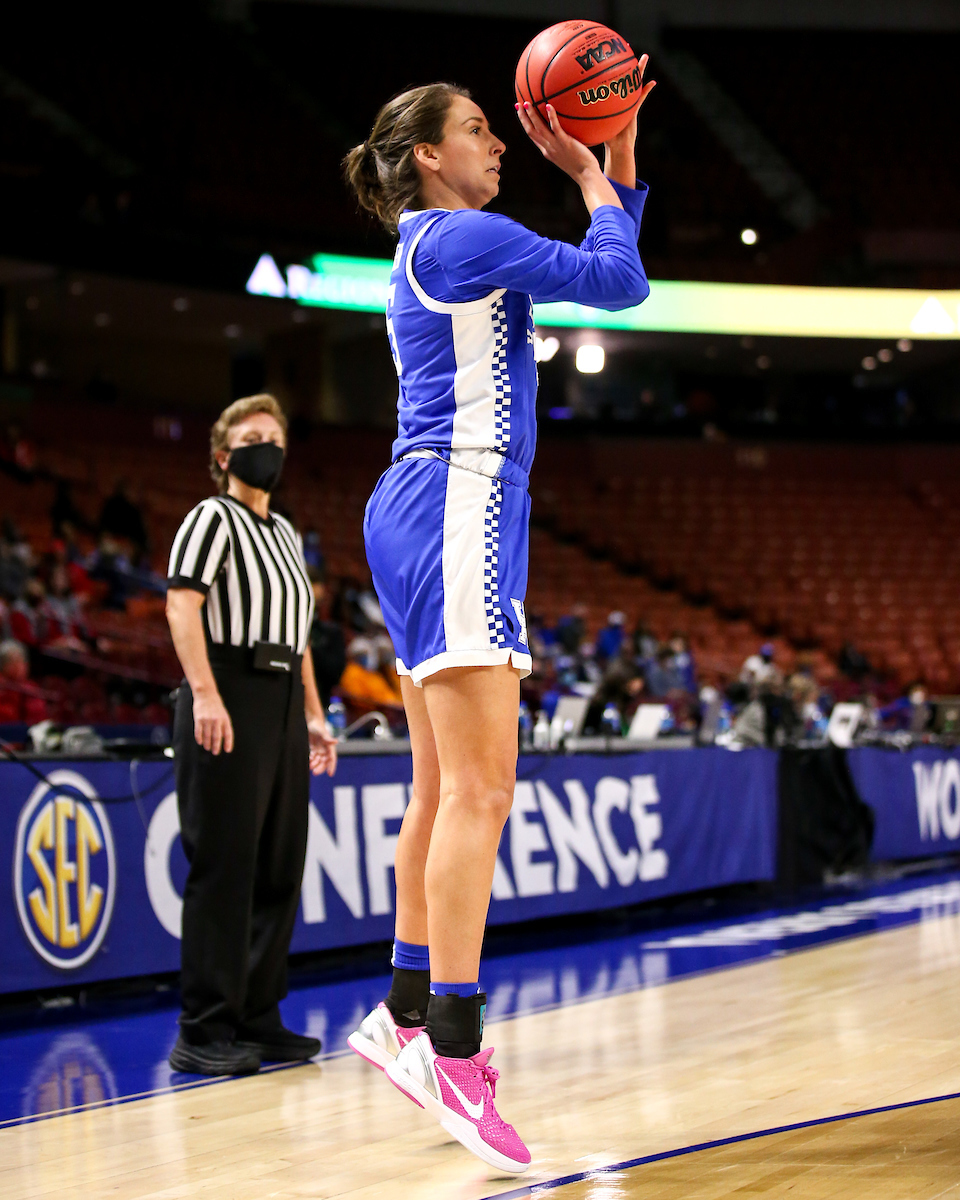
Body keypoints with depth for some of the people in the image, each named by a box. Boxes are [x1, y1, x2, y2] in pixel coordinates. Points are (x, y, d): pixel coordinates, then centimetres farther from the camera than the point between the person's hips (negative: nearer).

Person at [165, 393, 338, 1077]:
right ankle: (205, 1032, -5)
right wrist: (204, 693, -27)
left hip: (283, 706, 8)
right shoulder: (214, 519, -3)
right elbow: (183, 604, -16)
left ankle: (258, 1017, 16)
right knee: (224, 868, -8)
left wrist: (313, 713, 20)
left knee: (279, 868, 8)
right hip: (229, 701, -8)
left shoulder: (285, 533, 22)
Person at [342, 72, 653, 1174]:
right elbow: (620, 281, -6)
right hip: (456, 513, -11)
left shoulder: (437, 250, 23)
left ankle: (405, 1016, 16)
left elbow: (614, 265, 28)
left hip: (423, 513, 11)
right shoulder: (464, 237, -7)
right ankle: (454, 1046, -17)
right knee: (480, 793, -14)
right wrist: (591, 178, 10)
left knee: (443, 790, 11)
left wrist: (619, 154, 19)